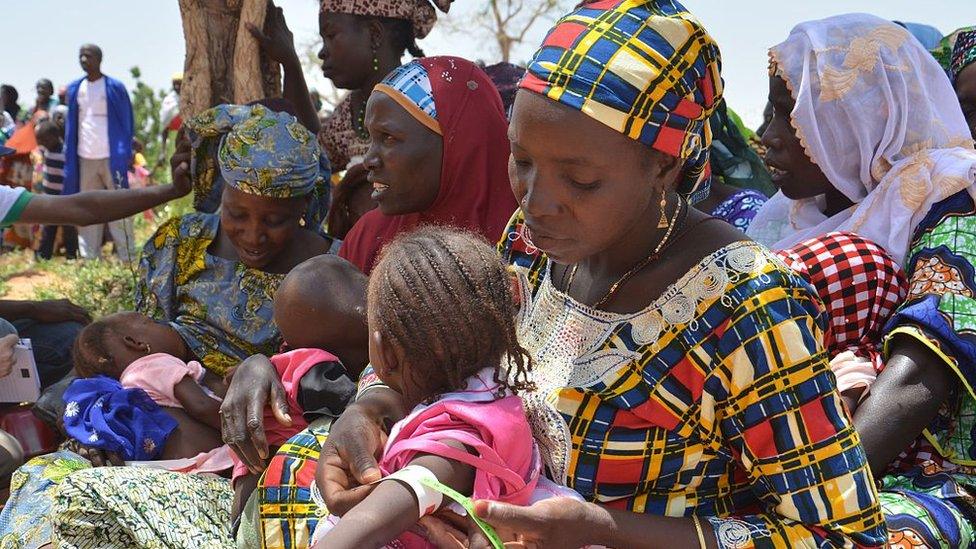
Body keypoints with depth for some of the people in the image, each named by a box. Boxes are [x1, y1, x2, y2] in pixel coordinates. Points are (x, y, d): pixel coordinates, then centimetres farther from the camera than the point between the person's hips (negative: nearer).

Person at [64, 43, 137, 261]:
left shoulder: (115, 87, -2)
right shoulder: (75, 89, 11)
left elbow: (126, 123, 1)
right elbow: (71, 126, 15)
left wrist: (125, 155, -7)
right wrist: (70, 159, 7)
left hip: (111, 158, -4)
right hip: (85, 159, 4)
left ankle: (128, 258, 0)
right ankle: (89, 258, 11)